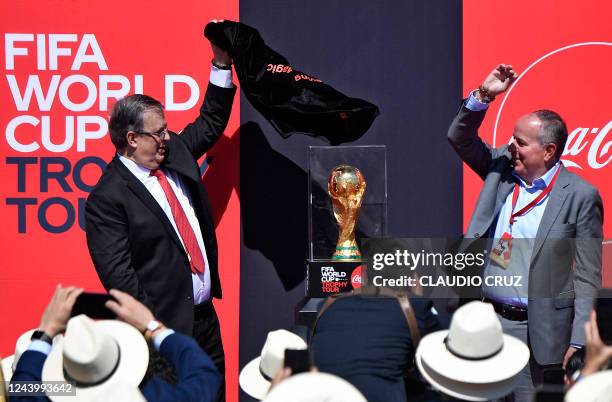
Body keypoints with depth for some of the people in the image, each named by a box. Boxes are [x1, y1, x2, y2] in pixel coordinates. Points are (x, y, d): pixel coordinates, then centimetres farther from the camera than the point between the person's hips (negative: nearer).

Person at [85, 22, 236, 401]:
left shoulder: (176, 154, 7)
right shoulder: (107, 198, -15)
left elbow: (211, 123, 23)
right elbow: (117, 274, -18)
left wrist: (222, 63, 13)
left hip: (205, 317, 8)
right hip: (163, 327, -8)